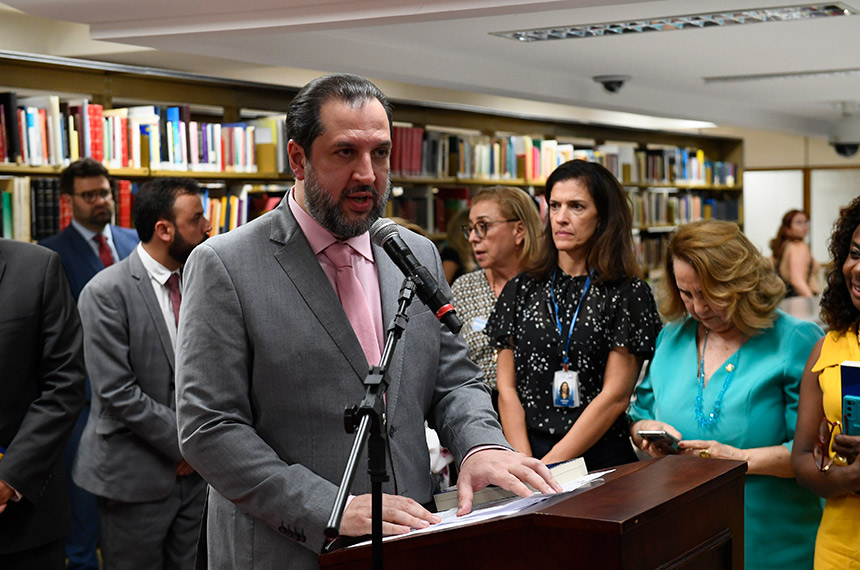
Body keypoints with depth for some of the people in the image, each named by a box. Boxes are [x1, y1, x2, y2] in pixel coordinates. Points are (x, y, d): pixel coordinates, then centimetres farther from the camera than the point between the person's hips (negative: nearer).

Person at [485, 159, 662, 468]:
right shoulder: (521, 289, 10)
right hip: (526, 451, 2)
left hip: (601, 460, -2)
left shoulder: (629, 293, 1)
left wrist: (550, 465, -9)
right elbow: (507, 387, 7)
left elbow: (616, 395, -4)